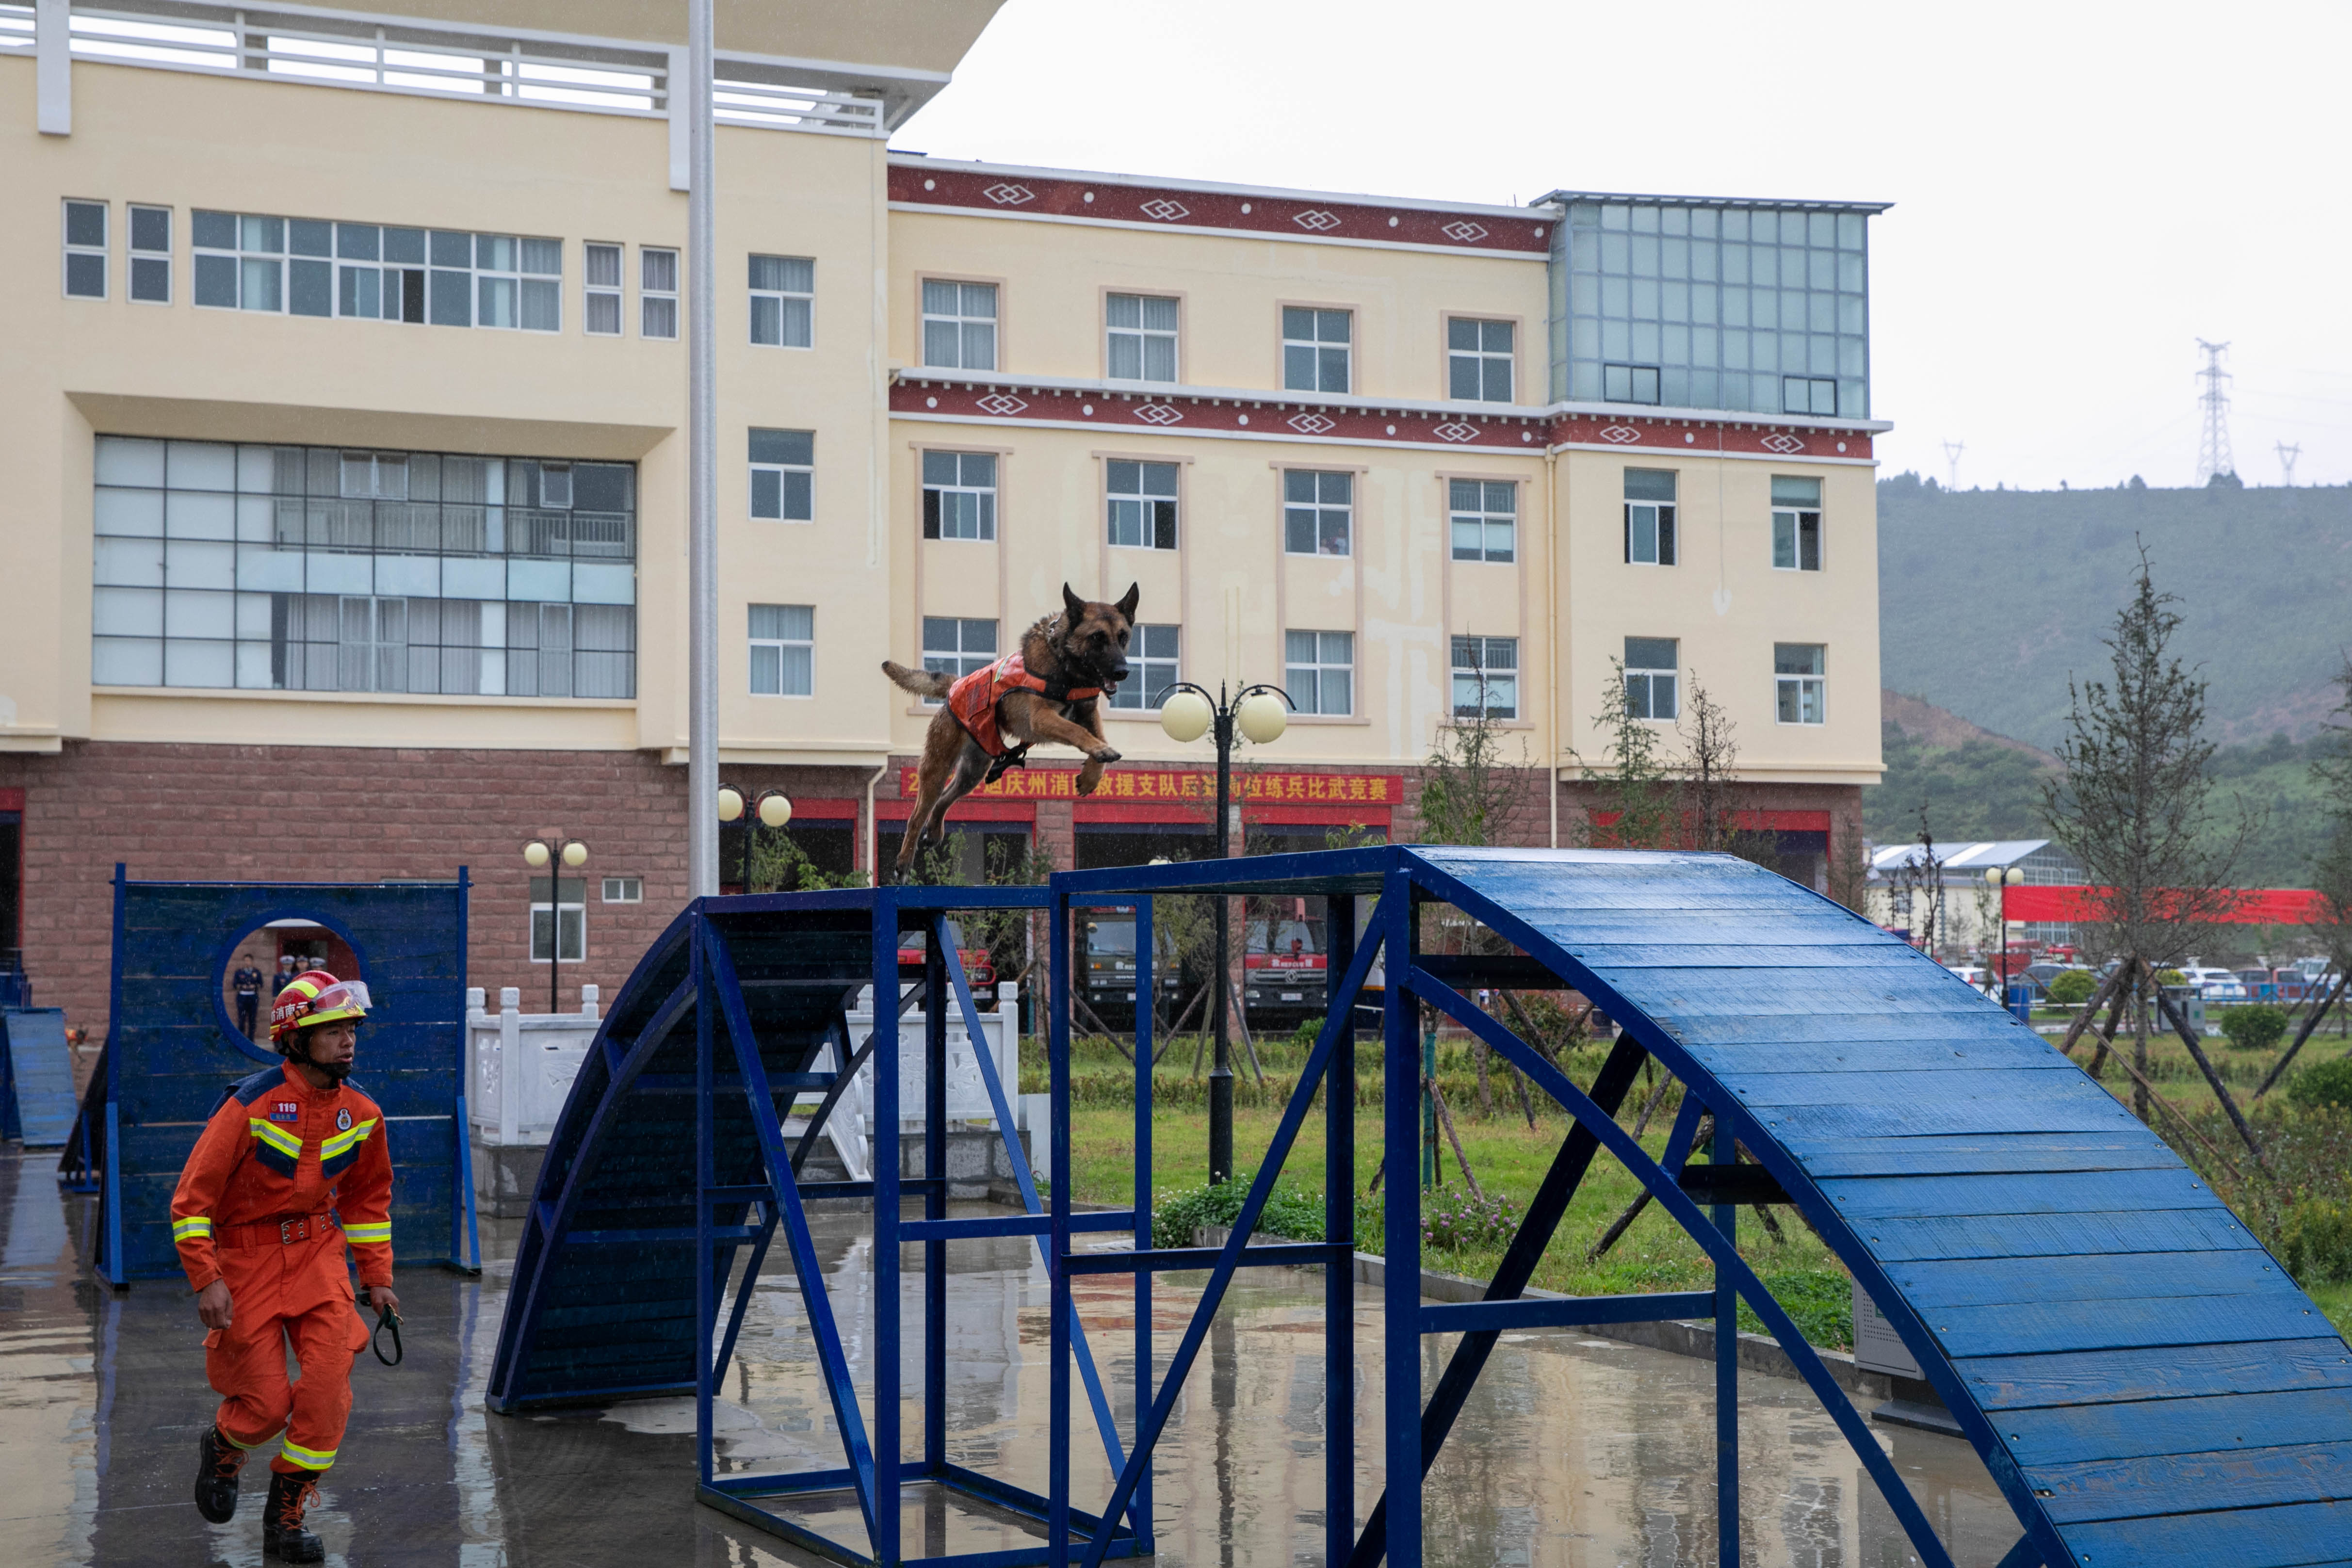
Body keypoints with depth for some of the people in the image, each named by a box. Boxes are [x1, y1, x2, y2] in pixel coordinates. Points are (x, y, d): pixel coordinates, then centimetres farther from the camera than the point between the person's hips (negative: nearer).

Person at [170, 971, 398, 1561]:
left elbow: (370, 1197, 14)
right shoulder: (250, 1107, -19)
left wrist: (377, 1277, 10)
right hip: (246, 1256, -4)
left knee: (328, 1385, -11)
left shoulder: (362, 1113, -2)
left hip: (318, 1252, 4)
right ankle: (222, 1448, 34)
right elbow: (192, 1198, -14)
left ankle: (285, 1522, 4)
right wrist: (206, 1282, -21)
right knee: (268, 1403, -3)